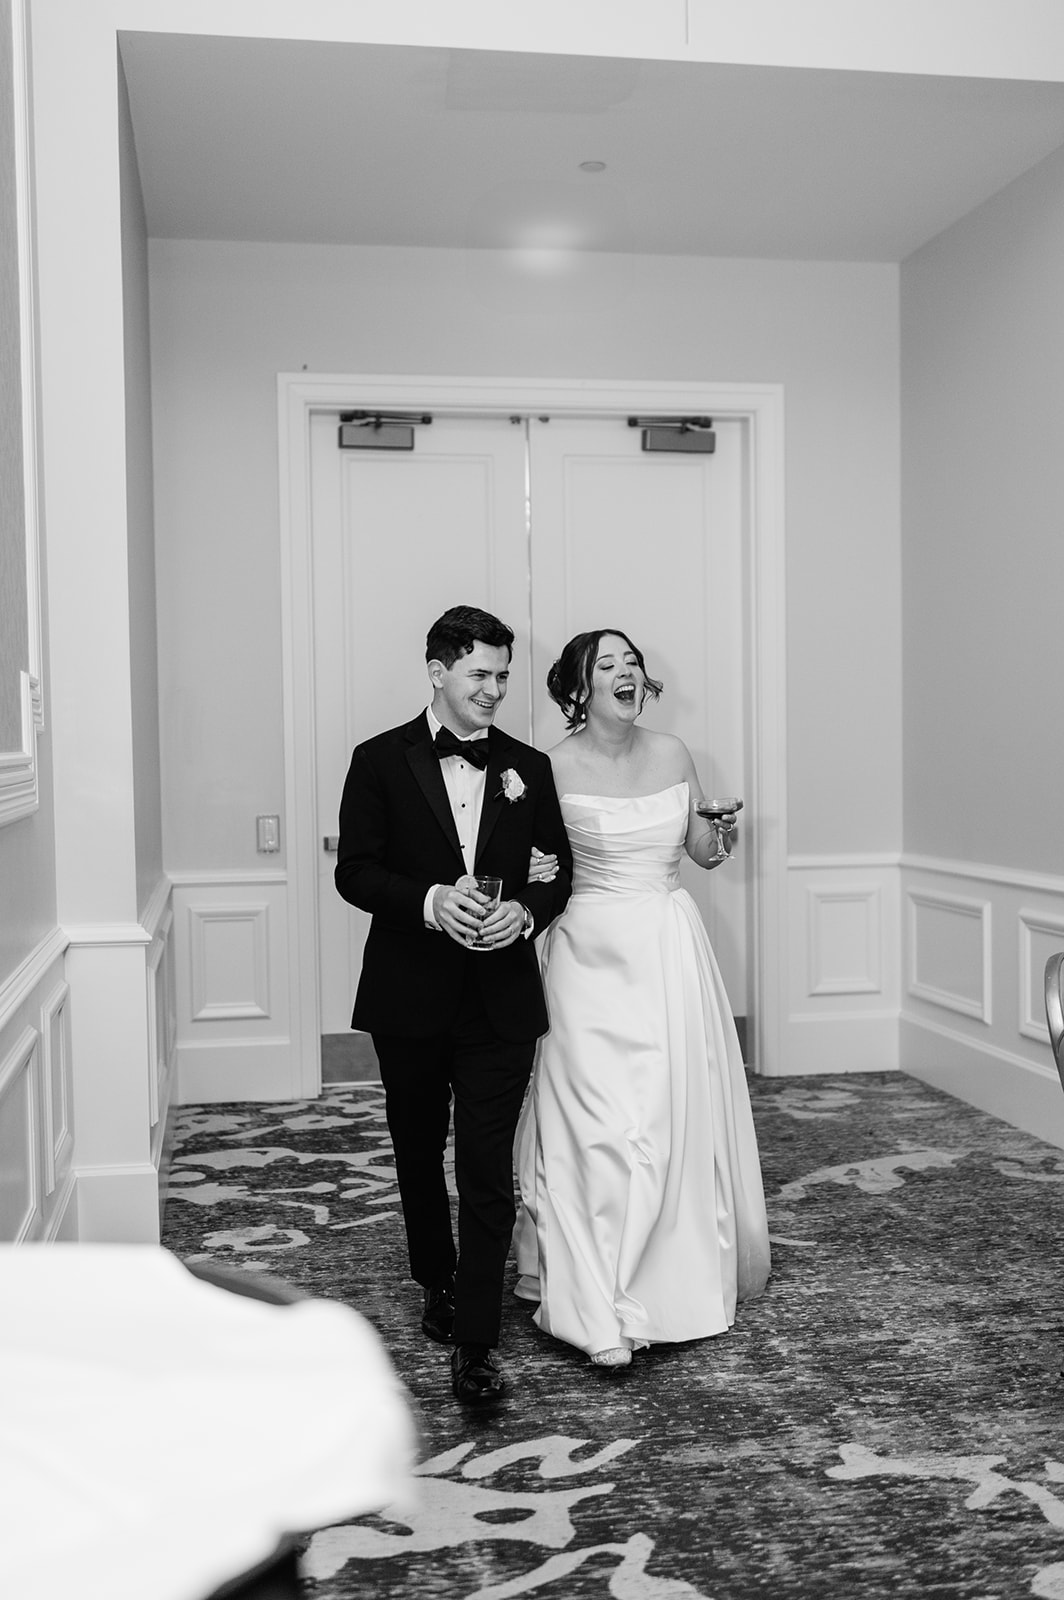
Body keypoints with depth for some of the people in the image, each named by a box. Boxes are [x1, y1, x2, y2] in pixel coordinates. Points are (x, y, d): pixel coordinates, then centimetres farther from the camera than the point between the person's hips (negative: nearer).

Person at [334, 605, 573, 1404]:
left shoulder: (527, 767, 5)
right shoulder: (381, 760, -2)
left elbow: (561, 867, 9)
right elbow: (355, 870, -5)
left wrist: (526, 911, -11)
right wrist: (430, 901, -21)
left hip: (500, 999, 0)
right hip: (409, 996, 0)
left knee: (489, 1171, -5)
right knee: (419, 1153, 18)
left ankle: (475, 1346, 2)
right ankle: (439, 1284, 42)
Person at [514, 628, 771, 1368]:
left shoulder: (672, 753, 5)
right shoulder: (555, 766, -6)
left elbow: (703, 852, 14)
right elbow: (529, 867, 1)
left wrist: (722, 835, -7)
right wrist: (531, 876, -21)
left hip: (671, 952, 4)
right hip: (593, 953, -4)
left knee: (680, 1117, 8)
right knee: (600, 1126, -7)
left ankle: (680, 1278, 26)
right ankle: (605, 1312, -1)